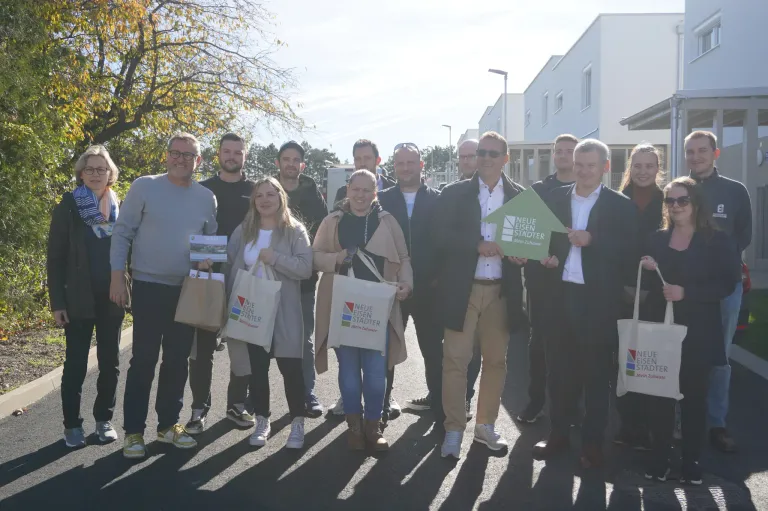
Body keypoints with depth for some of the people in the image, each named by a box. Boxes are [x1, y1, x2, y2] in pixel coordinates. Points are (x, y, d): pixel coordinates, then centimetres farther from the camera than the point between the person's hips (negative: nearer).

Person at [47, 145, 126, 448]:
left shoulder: (119, 209, 6)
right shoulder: (68, 207, -3)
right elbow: (55, 257, -4)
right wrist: (57, 301, -9)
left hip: (112, 298, 3)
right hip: (79, 299, -3)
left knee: (110, 362, 9)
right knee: (75, 363, 3)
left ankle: (104, 419, 23)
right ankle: (72, 424, 15)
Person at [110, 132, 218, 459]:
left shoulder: (206, 197, 6)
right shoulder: (144, 187, -4)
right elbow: (123, 232, -3)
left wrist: (208, 262, -7)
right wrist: (117, 276, -9)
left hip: (189, 289, 4)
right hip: (149, 286, -3)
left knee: (177, 360, 10)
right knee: (144, 359, -1)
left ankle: (168, 425, 24)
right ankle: (134, 431, 10)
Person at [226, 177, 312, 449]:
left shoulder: (295, 231, -1)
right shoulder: (243, 231, 9)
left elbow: (305, 268, -11)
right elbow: (229, 266, 7)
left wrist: (275, 258, -20)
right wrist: (231, 302, -4)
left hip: (284, 312, -3)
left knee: (290, 367, 0)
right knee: (257, 367, 8)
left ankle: (297, 423, 12)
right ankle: (262, 421, 21)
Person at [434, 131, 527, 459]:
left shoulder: (520, 197, 8)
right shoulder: (454, 194, 3)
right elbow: (441, 238, -7)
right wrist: (479, 245, -18)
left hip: (502, 290, 2)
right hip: (462, 289, -2)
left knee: (496, 359, 10)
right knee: (455, 359, -3)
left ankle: (486, 425, 24)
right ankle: (454, 430, 8)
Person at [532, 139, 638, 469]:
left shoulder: (621, 206, 0)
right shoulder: (554, 198, 9)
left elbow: (630, 254, -8)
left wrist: (592, 240, -18)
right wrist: (544, 257, -9)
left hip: (598, 301, -3)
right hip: (559, 296, 3)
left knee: (596, 374, 7)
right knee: (558, 369, 11)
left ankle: (592, 443, 18)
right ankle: (558, 434, 25)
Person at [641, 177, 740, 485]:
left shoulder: (717, 241, -1)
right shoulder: (656, 240, 10)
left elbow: (728, 284, -9)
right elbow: (646, 284, 14)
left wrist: (686, 292, -19)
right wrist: (648, 271, -8)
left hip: (697, 332, -3)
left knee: (693, 396, 6)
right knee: (658, 394, 1)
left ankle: (691, 462, 18)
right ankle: (659, 458, 14)